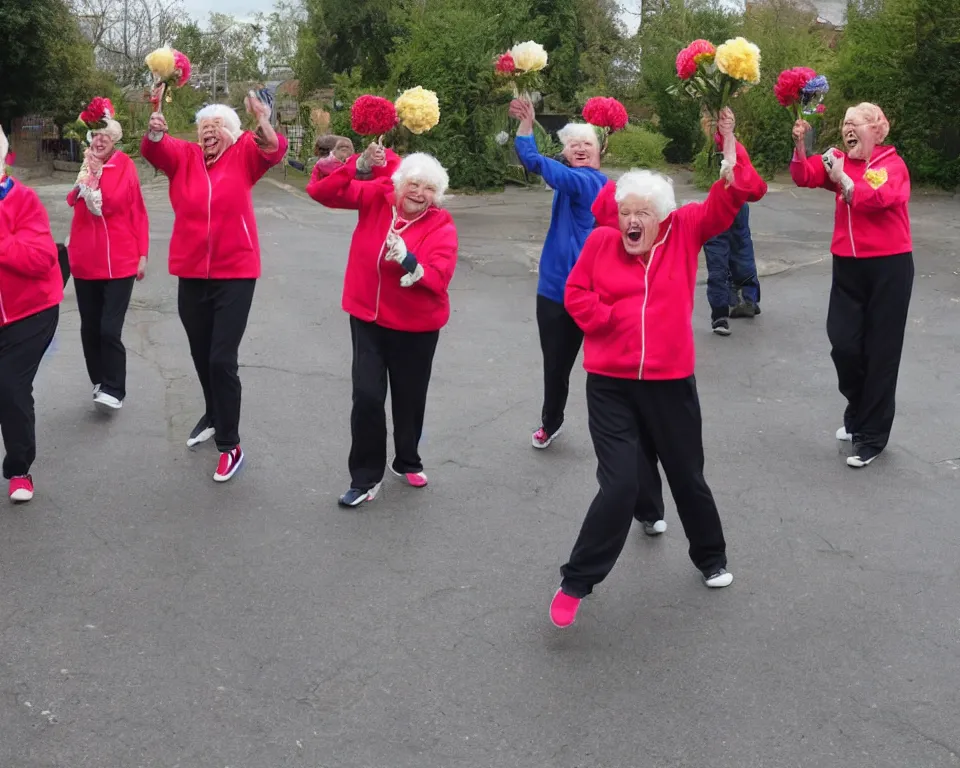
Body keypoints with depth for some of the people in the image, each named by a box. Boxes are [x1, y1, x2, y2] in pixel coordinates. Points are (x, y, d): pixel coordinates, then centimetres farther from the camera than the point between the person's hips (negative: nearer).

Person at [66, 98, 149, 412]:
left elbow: (138, 213, -4)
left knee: (110, 329, -10)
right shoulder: (83, 168, 6)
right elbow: (75, 202, -8)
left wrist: (142, 254, -8)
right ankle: (100, 383, 27)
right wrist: (89, 172, -19)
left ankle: (114, 390, 1)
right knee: (89, 329, 11)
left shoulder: (124, 166, -4)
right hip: (85, 262, 4)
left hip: (120, 263, -4)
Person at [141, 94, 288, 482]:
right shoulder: (184, 156, 4)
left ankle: (230, 445, 4)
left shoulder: (243, 155, -2)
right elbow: (155, 150, -13)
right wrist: (155, 132, -36)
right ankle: (213, 415, 44)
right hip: (191, 273, 4)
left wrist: (265, 125, -42)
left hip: (235, 273, -4)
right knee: (200, 353, 19)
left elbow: (273, 150, -20)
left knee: (222, 358, -6)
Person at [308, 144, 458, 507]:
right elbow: (322, 192, -11)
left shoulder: (441, 225, -12)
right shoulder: (376, 197, -5)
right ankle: (366, 477, 11)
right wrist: (359, 166, -25)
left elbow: (439, 277, -24)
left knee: (409, 398, 13)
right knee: (367, 396, -5)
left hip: (415, 325, -1)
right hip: (367, 317, 1)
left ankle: (407, 461, 39)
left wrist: (408, 260, -42)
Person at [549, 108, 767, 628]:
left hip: (671, 383, 2)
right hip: (610, 385, -1)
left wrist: (728, 141, -15)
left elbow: (734, 195, -6)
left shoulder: (685, 233, 0)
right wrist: (612, 318, -10)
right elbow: (576, 296, 2)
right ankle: (576, 583, 5)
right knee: (621, 484, -9)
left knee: (687, 476, 17)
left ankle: (712, 559, 43)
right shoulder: (600, 242, 0)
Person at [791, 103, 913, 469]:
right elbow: (804, 176, -6)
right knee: (843, 343, 2)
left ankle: (872, 436, 13)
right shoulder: (840, 161, 7)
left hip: (888, 265, -4)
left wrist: (841, 179, -24)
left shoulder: (892, 164, -6)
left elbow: (877, 197, -24)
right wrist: (800, 143, -19)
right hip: (848, 265, 4)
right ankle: (858, 415, 29)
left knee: (880, 350, 3)